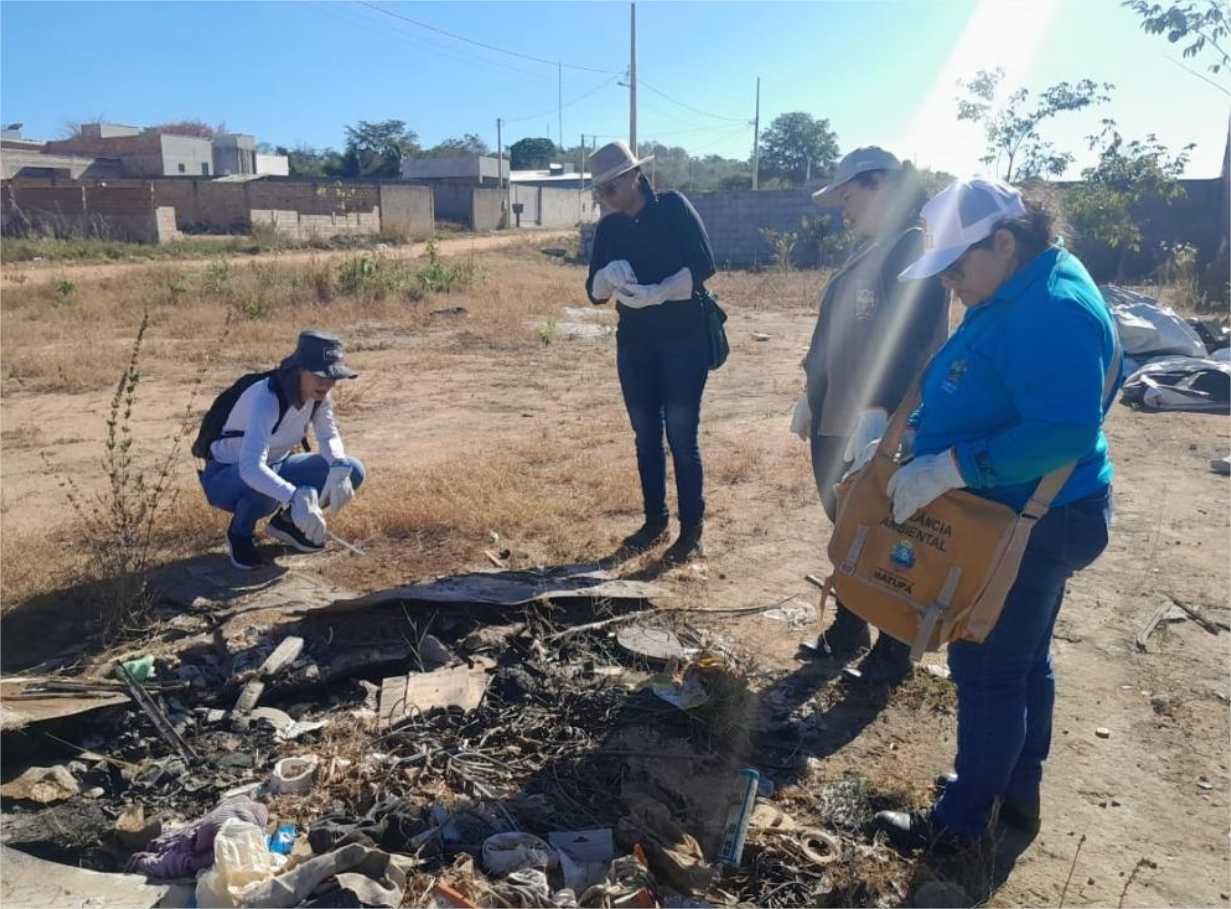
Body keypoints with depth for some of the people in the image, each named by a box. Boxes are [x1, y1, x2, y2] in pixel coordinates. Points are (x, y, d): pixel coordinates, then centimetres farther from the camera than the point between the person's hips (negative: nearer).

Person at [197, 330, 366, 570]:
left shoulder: (318, 392, -14)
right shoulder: (266, 398, -34)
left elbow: (329, 435, -1)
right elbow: (251, 468, -46)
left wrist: (339, 468, -24)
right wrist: (295, 498, -62)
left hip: (276, 466, 6)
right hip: (228, 476, -6)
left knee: (352, 472, -12)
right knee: (266, 492, -41)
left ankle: (287, 521, 9)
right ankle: (240, 532, -5)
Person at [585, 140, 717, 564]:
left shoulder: (674, 207, -7)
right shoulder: (608, 228, 6)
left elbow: (703, 265, -15)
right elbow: (594, 292, 5)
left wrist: (655, 293, -26)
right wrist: (608, 277, -18)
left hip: (683, 339, -5)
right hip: (634, 342, 5)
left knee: (681, 435, -5)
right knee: (646, 434, 9)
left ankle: (692, 529, 5)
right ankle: (655, 520, 23)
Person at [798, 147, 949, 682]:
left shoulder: (915, 249, -15)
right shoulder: (866, 252, 14)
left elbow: (910, 339, -24)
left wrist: (878, 412, -30)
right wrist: (812, 397, 21)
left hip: (882, 427, -9)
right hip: (836, 420, 9)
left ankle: (894, 652, 21)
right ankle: (848, 631, 35)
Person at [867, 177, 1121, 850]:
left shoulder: (1055, 310, -25)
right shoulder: (1013, 297, 8)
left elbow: (1064, 431, -33)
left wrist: (947, 468, -33)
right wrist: (915, 424, 7)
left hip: (1031, 526, -10)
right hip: (1016, 518, 10)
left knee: (986, 671, 3)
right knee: (1023, 661, 21)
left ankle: (961, 820, 21)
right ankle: (1018, 792, 40)